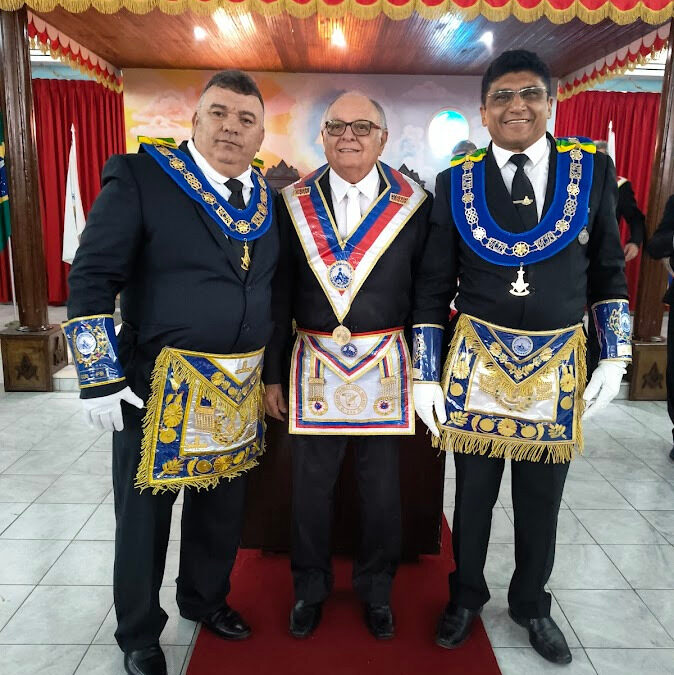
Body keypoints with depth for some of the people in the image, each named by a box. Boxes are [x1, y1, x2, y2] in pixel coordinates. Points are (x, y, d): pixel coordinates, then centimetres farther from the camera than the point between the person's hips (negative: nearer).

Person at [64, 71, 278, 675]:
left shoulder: (268, 200, 8)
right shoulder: (140, 177, -8)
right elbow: (91, 279, -11)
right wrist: (102, 379, -15)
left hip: (241, 386, 5)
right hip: (158, 382, -5)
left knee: (223, 503, 20)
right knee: (144, 512, 11)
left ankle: (205, 598, 47)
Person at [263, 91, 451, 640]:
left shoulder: (414, 204, -1)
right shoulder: (294, 203, 2)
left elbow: (430, 291, 0)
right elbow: (278, 294, 3)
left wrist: (426, 371, -6)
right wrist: (273, 374, 3)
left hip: (385, 367, 0)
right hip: (314, 364, 1)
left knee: (382, 483, 12)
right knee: (311, 482, 12)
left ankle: (376, 586, 37)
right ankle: (311, 585, 36)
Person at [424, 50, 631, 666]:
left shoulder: (594, 170, 1)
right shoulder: (456, 182, 0)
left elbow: (609, 272, 6)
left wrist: (615, 358, 1)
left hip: (559, 362, 1)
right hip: (477, 358, 0)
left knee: (541, 498, 14)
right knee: (473, 492, 13)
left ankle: (530, 602, 39)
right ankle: (466, 596, 38)